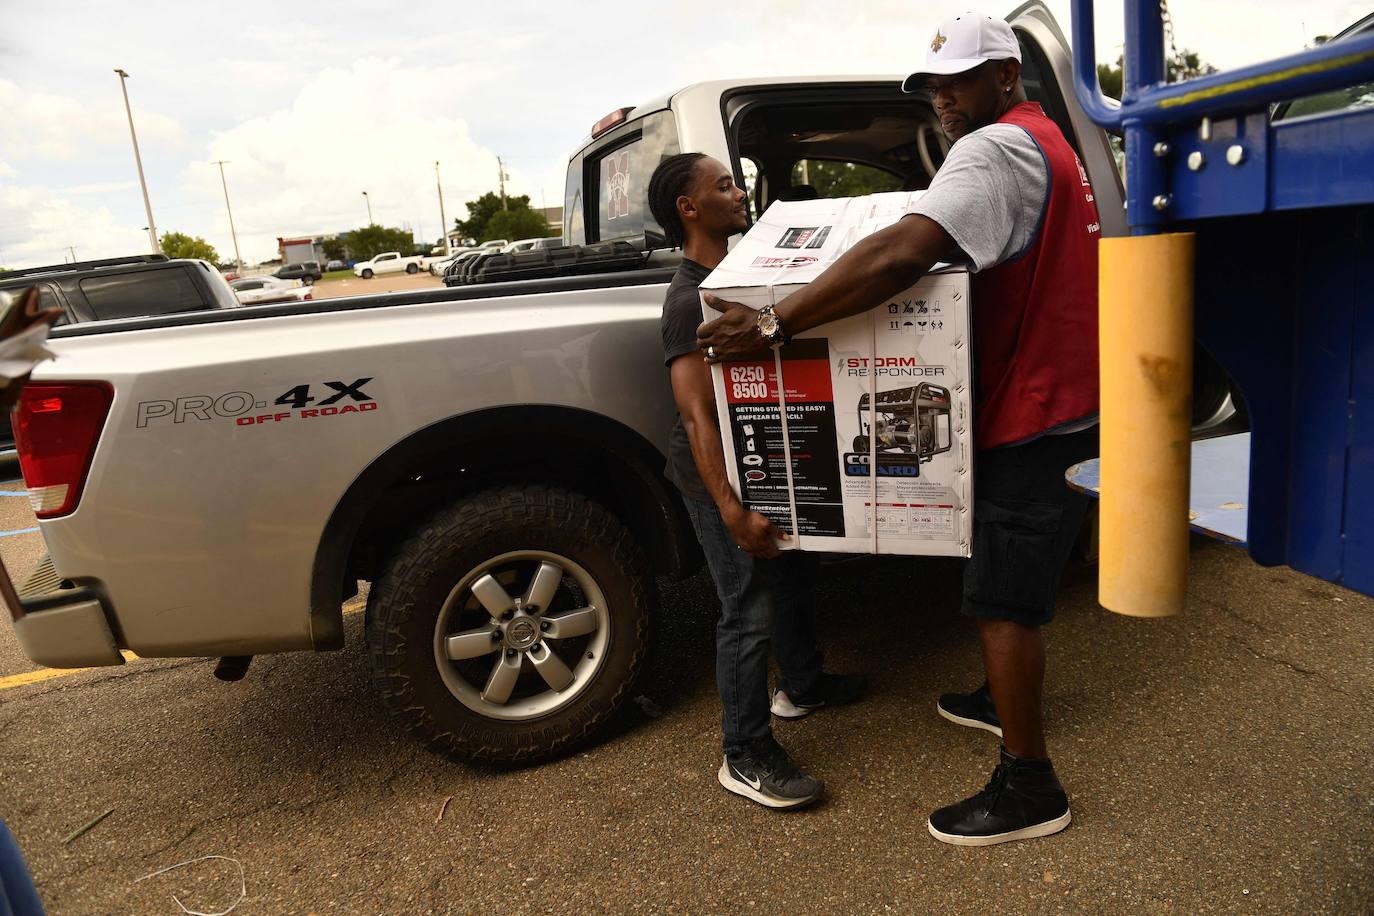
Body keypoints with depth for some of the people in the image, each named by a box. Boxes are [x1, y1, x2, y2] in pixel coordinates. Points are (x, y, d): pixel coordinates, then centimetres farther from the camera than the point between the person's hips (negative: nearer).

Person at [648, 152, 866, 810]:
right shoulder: (690, 300, -22)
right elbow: (698, 416, -29)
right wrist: (732, 511, -34)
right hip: (721, 478, -10)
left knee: (791, 575, 23)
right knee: (752, 610, -3)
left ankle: (802, 685, 45)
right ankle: (746, 756, 12)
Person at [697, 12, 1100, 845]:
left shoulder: (998, 149, -20)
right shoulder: (1046, 144, 15)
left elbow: (903, 255, -35)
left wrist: (774, 324, -35)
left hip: (1035, 418, -11)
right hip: (1060, 403, 11)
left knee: (1003, 599, -3)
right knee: (1010, 579, 24)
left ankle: (1030, 787, 10)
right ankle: (1007, 699, 43)